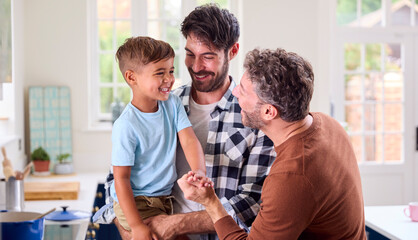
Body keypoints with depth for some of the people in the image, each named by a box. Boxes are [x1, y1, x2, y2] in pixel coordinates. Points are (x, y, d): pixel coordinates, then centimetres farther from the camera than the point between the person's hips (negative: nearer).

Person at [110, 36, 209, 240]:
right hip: (135, 202, -6)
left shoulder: (173, 104, -2)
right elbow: (121, 178, -19)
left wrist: (199, 172, -32)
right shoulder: (126, 126, -22)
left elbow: (189, 140, -11)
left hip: (166, 198, 6)